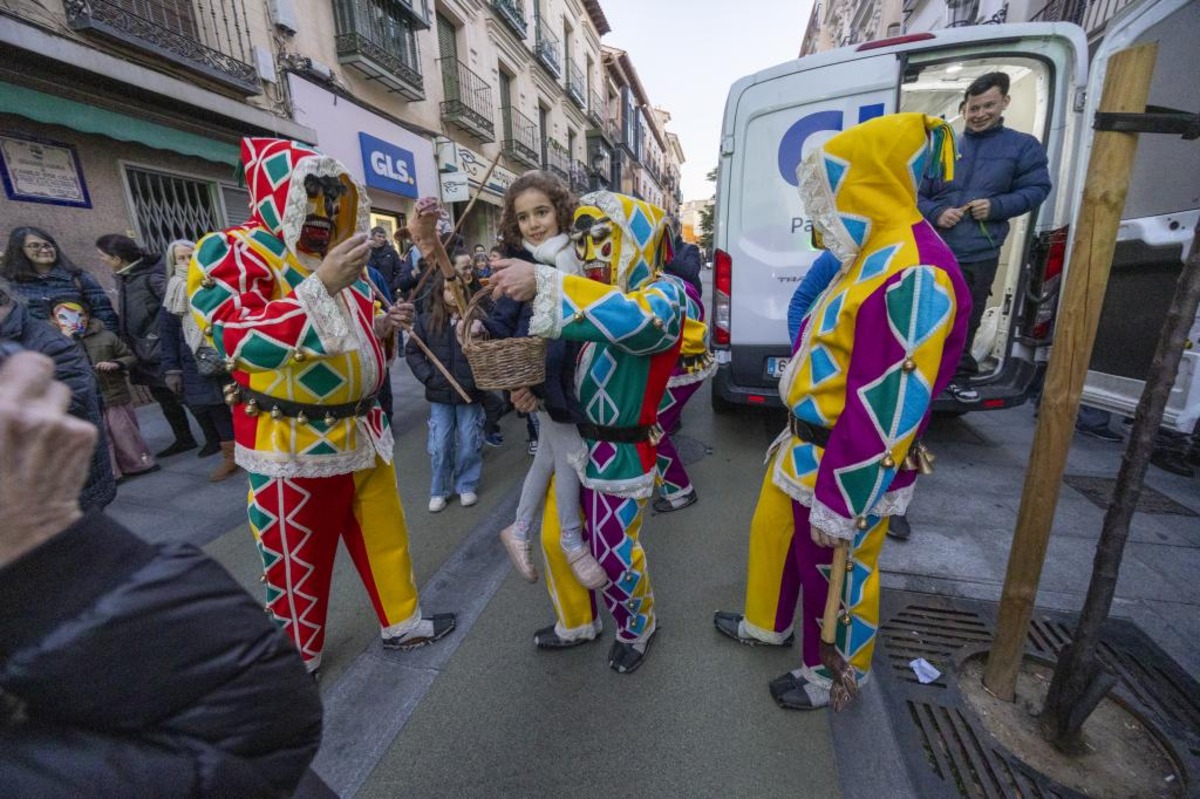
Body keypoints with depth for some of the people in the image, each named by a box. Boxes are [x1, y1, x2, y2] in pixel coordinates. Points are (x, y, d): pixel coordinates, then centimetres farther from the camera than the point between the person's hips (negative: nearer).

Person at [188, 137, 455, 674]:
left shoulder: (332, 256, 16)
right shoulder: (229, 253, -8)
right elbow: (244, 344, -24)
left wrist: (383, 325, 2)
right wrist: (323, 284, -29)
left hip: (362, 429, 7)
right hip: (292, 444, -7)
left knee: (385, 536, 18)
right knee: (295, 564, 11)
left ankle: (401, 622, 38)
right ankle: (298, 663, 36)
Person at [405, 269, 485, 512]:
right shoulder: (426, 320, -1)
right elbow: (412, 351, 6)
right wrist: (427, 376, -5)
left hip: (470, 392, -1)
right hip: (440, 394, 2)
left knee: (469, 444, 11)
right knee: (439, 446, 8)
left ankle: (467, 486, 31)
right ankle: (439, 490, 27)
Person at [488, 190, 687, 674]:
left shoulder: (664, 295, -13)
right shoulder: (595, 293, 10)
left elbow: (637, 319, -38)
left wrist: (543, 283, -44)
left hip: (621, 451, -7)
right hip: (573, 439, 7)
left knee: (615, 552, 6)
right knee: (556, 536, 16)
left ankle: (638, 629, 39)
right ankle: (577, 623, 43)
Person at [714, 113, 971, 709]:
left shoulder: (912, 275, -24)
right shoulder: (873, 257, 10)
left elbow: (888, 408, -26)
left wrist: (841, 503, -21)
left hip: (847, 467, -10)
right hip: (807, 447, 10)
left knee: (836, 572, 12)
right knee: (773, 532, 23)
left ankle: (832, 675, 40)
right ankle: (767, 624, 49)